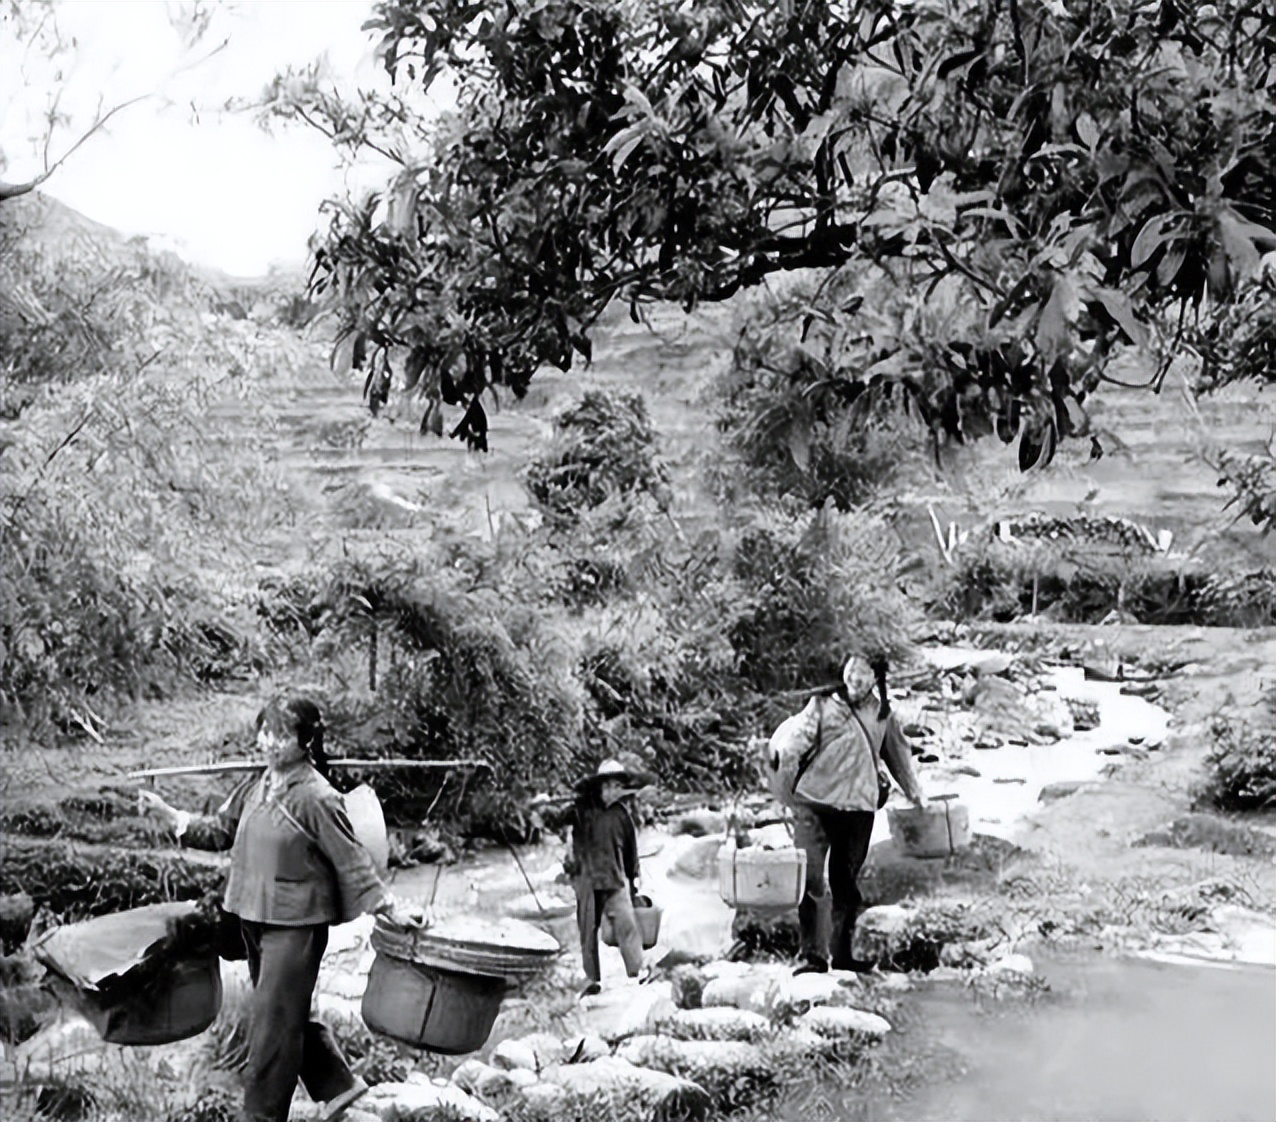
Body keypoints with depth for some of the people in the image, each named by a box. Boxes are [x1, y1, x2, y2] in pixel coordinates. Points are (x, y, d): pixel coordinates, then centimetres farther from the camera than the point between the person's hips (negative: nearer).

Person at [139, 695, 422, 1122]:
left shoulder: (317, 798, -17)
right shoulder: (256, 786, 5)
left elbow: (351, 859, -13)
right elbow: (219, 830, 14)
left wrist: (390, 906, -17)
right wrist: (167, 814, 7)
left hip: (296, 923, -8)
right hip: (255, 917, 8)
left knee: (273, 1024, -1)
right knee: (288, 1015, 18)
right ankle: (337, 1084, 35)